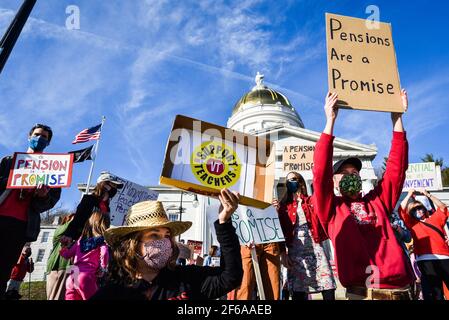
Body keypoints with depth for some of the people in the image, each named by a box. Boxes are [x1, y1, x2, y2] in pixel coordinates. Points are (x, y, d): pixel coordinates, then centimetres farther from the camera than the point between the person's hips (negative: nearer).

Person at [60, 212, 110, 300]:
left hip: (71, 279, 6)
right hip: (86, 278, -5)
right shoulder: (102, 241, 3)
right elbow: (104, 252, -18)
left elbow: (67, 254, 23)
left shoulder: (81, 239, 19)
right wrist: (103, 269, -6)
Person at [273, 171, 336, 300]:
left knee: (328, 289, -7)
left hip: (315, 249, 0)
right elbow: (281, 231, 5)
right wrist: (283, 253, -4)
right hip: (296, 253, 0)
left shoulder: (313, 201, 13)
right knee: (298, 292, 1)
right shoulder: (284, 206, 11)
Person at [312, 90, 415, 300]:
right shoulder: (332, 208, 4)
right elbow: (320, 173, -10)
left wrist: (397, 118, 7)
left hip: (401, 290, 4)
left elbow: (396, 168, 10)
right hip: (362, 293, -4)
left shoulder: (377, 201, 14)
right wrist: (330, 121, -12)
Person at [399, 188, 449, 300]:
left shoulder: (434, 219, 25)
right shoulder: (412, 223, 17)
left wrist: (427, 195, 11)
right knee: (434, 293, -4)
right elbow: (401, 210, 5)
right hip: (426, 260, -2)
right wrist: (409, 195, 10)